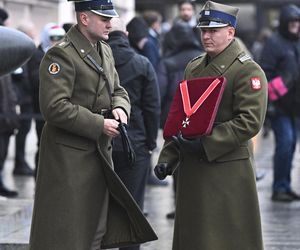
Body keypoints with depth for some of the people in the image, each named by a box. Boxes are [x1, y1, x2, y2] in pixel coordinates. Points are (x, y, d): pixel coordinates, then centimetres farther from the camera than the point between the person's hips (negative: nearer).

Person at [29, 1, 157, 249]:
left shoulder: (105, 51, 12)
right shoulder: (61, 55, -16)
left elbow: (117, 90, 20)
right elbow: (54, 107, -23)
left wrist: (119, 108, -4)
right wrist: (99, 125, -21)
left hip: (101, 152, 9)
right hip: (69, 156, -9)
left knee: (97, 229, 14)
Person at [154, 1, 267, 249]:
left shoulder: (248, 70, -9)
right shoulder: (194, 67, 15)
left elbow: (250, 122, -18)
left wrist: (205, 145, -21)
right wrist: (167, 158, 7)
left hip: (228, 170, -7)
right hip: (192, 168, 7)